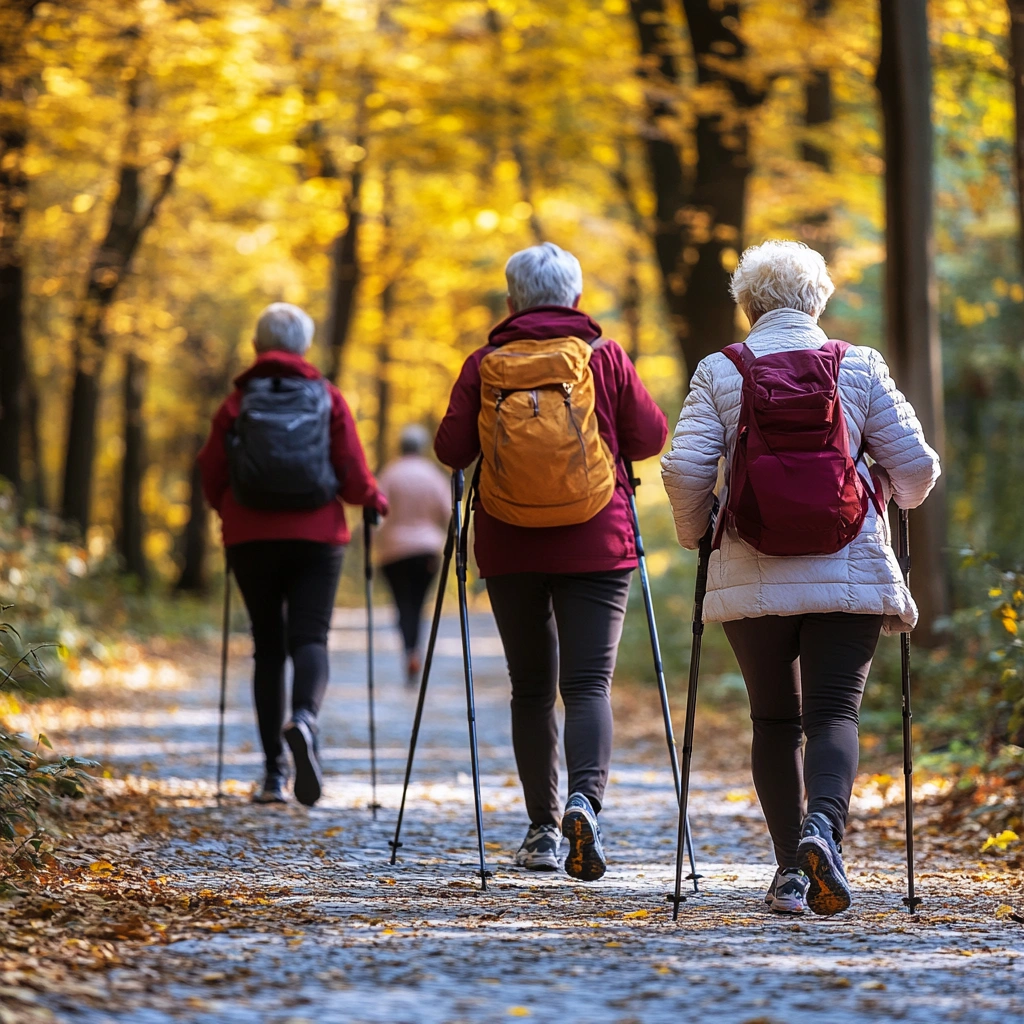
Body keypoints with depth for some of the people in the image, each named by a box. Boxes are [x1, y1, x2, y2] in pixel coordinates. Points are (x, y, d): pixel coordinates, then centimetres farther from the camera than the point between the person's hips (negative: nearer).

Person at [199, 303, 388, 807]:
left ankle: (274, 773, 6)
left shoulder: (237, 402, 2)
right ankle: (304, 718, -37)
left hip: (252, 539, 1)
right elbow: (354, 477, -2)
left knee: (268, 645, 9)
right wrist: (376, 500, 20)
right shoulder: (328, 398, 2)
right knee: (309, 637, -3)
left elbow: (212, 477, 3)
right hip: (317, 537, -1)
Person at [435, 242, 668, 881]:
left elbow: (451, 450, -2)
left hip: (510, 551, 1)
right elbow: (651, 438, 3)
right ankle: (585, 798, -29)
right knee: (589, 683, -5)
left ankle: (544, 829, 13)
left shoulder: (484, 365, 0)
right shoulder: (604, 357, 0)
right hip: (596, 546, -1)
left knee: (531, 688, 12)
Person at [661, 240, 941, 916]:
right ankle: (824, 825, -29)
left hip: (752, 577, 1)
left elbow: (685, 468, -7)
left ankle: (791, 869, 7)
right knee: (834, 711, -2)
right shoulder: (861, 367, 4)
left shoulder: (720, 372, 2)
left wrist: (695, 532, 11)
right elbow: (917, 465, 3)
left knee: (774, 720, 11)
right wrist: (899, 497, 26)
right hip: (849, 574, -1)